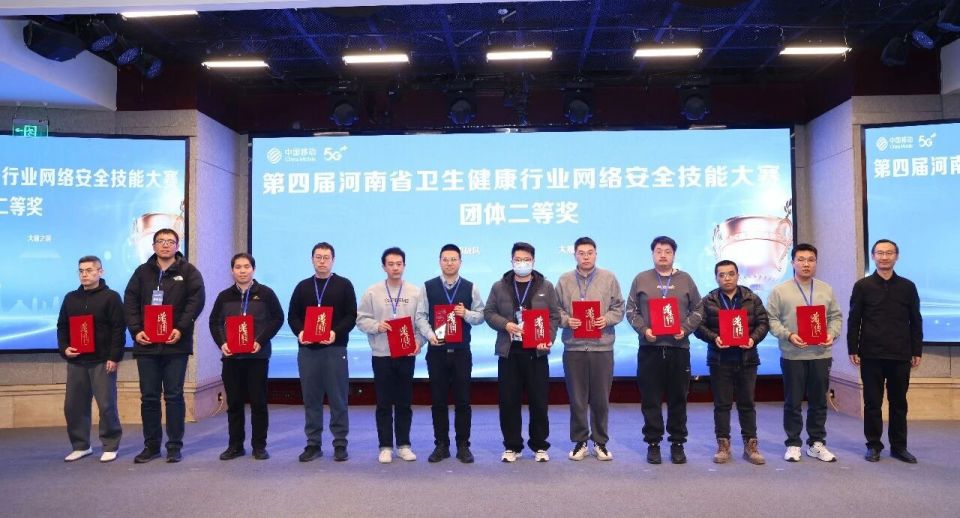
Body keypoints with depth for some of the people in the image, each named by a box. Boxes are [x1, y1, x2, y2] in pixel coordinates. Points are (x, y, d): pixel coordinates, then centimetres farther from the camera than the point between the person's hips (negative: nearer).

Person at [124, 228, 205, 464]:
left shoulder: (188, 272, 3)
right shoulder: (142, 272, 12)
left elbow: (196, 300, -6)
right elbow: (130, 301, 7)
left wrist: (181, 329, -16)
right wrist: (136, 330, -6)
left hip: (175, 344, -3)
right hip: (146, 344, 3)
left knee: (174, 396, 2)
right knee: (149, 397, 8)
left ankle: (175, 446, 9)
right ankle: (151, 445, 18)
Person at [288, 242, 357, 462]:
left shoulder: (344, 285, 5)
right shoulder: (303, 287, 14)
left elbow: (351, 316, -1)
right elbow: (293, 316, 12)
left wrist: (336, 332, -17)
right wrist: (299, 332, -8)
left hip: (335, 348, -3)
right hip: (307, 349, 3)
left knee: (338, 399, 0)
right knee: (311, 398, 6)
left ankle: (340, 444, 8)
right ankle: (313, 444, 14)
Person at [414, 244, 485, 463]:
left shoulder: (470, 288, 5)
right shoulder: (428, 287, 3)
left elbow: (481, 315, 5)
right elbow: (420, 316, 0)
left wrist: (466, 313, -14)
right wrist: (430, 335, -15)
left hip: (461, 351, 0)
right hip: (436, 351, 0)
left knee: (462, 400, 4)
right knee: (438, 400, 6)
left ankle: (463, 445, 15)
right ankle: (441, 445, 17)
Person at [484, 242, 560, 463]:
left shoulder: (546, 287, 7)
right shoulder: (499, 287, 7)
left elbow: (555, 316, 5)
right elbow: (488, 312, 6)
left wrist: (548, 339, -9)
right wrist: (506, 324, -12)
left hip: (536, 352, 0)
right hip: (508, 351, 1)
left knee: (539, 402, 4)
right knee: (508, 402, 3)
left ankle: (540, 446, 17)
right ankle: (512, 446, 16)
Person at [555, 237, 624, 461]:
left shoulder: (609, 278, 6)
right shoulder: (564, 280, 7)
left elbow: (618, 308, 7)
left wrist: (607, 319, -11)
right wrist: (566, 320, -12)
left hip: (602, 346, 0)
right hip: (573, 347, 0)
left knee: (601, 398, 6)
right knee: (577, 398, 6)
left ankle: (600, 442, 21)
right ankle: (579, 442, 18)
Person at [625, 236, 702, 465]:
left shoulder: (686, 280, 9)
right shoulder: (641, 279, 6)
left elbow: (697, 311, 9)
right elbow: (631, 310, 5)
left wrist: (685, 329, -7)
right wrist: (643, 329, -10)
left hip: (678, 347, 1)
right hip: (649, 347, -1)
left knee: (678, 398, 7)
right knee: (651, 399, 3)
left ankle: (677, 443, 18)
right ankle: (653, 443, 14)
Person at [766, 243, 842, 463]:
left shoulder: (827, 290, 10)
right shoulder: (780, 291, -1)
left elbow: (836, 317, 12)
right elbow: (772, 319, -3)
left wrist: (832, 334, -6)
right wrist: (788, 335, -17)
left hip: (821, 354, 3)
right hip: (793, 355, -3)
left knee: (818, 401, 10)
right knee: (793, 402, 4)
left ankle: (817, 443, 22)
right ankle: (793, 444, 15)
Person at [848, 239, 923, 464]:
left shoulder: (907, 287, 7)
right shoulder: (863, 286, 2)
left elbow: (915, 321, 9)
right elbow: (854, 321, 1)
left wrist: (917, 351, 5)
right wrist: (853, 350, -3)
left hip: (900, 356, 2)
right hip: (871, 356, -1)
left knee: (899, 402, 9)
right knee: (872, 402, 5)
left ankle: (899, 446, 19)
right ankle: (874, 445, 14)